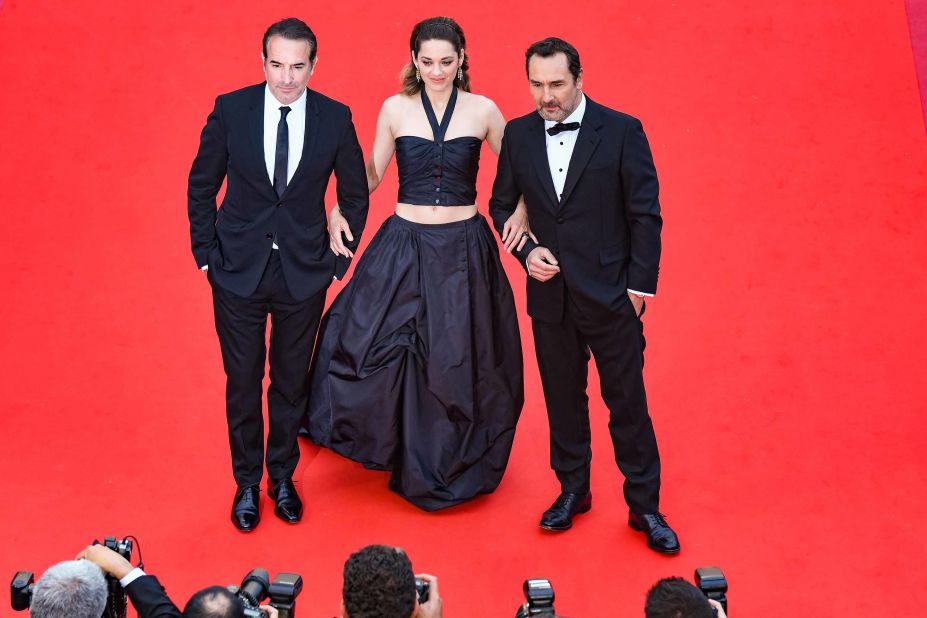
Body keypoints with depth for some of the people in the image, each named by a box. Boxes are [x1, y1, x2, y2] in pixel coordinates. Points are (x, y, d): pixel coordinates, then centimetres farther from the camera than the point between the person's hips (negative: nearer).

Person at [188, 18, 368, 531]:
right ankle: (247, 483, 29)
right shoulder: (231, 109, -8)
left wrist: (337, 261, 1)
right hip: (238, 271, 0)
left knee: (292, 381, 14)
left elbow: (354, 196, 5)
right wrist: (206, 254, -1)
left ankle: (282, 478, 34)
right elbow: (202, 185, 3)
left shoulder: (335, 118, -7)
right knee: (242, 382, 10)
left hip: (304, 273, 1)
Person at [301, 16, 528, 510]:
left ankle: (455, 465, 31)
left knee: (459, 363, 8)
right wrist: (337, 209, -6)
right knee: (365, 345, -1)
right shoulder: (395, 109, 1)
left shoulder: (483, 111, -1)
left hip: (464, 252, -1)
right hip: (403, 249, 1)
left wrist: (520, 213, -9)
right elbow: (371, 173, 9)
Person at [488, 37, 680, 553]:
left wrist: (639, 286, -8)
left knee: (628, 403, 5)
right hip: (550, 293, 3)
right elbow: (501, 204, 12)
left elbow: (645, 215, -6)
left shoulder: (622, 131, -9)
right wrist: (527, 250, -6)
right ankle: (573, 491, 34)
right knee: (563, 398, 16)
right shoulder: (518, 135, 1)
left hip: (611, 296, -3)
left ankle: (645, 506, 21)